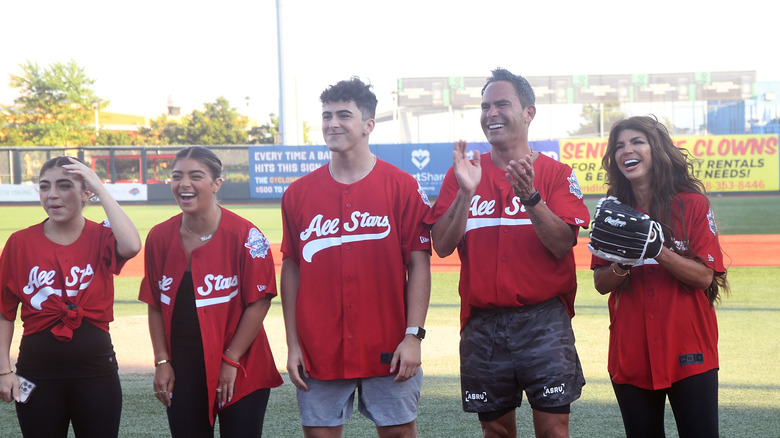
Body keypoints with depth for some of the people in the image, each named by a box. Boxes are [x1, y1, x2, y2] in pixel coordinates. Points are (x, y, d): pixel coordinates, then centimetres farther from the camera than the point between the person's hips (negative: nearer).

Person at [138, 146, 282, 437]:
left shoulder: (244, 235, -11)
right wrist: (162, 362, 2)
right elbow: (155, 305, 8)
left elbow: (259, 303, -10)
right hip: (182, 372, 4)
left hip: (239, 372, -4)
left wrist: (232, 359, -11)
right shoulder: (159, 237, 3)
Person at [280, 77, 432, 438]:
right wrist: (293, 344, 4)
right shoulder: (299, 193, 6)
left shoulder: (402, 187, -2)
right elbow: (291, 269, 9)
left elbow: (419, 264, -3)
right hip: (319, 352, 2)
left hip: (388, 351, -2)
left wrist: (413, 336, -10)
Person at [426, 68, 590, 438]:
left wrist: (530, 197, -23)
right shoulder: (461, 173, 7)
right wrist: (465, 192, -15)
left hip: (543, 320, -2)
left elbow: (563, 245, -10)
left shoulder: (556, 173, 1)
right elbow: (442, 246, -2)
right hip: (482, 321, 2)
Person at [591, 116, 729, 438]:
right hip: (630, 351, 3)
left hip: (688, 350, -3)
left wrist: (659, 251, -20)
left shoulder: (692, 204, -3)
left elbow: (704, 277, -8)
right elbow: (601, 283, 6)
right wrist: (622, 265, -14)